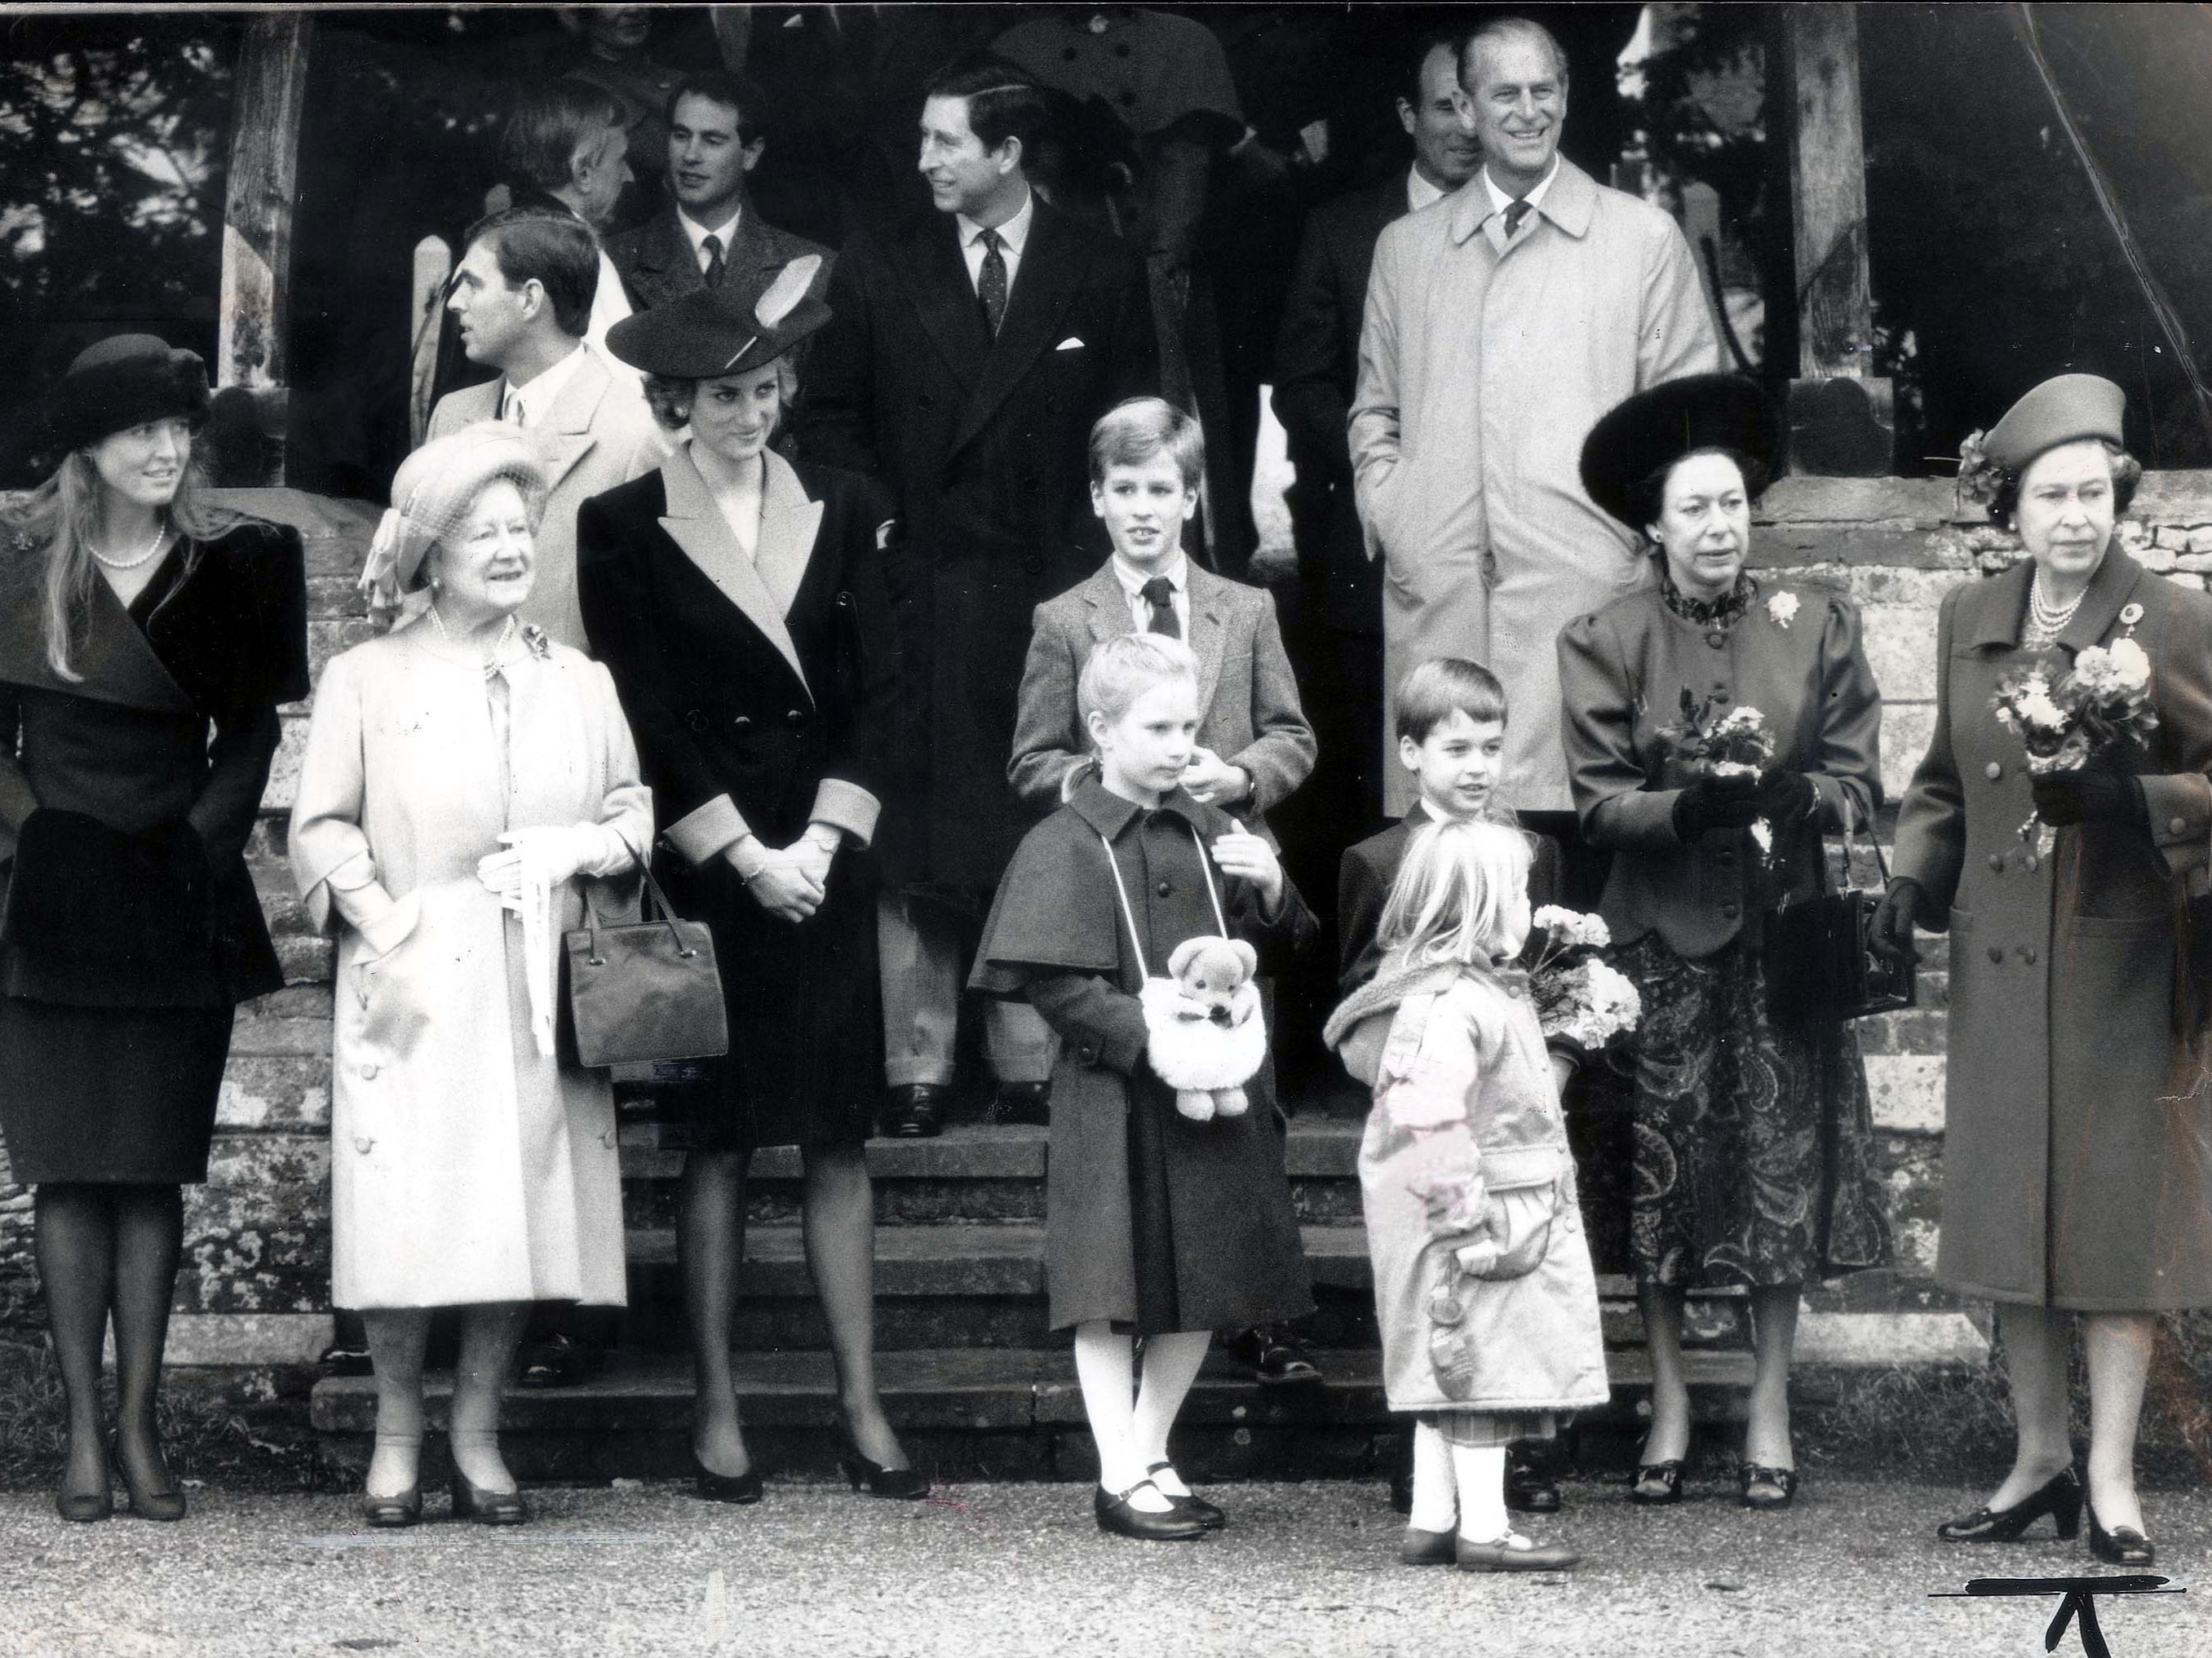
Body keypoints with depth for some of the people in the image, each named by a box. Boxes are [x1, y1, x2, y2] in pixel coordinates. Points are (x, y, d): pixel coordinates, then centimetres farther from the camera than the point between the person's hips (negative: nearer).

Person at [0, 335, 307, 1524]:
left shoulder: (233, 565, 4)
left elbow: (252, 735, 8)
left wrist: (197, 842, -3)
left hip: (179, 896, 0)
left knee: (154, 1168, 0)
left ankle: (140, 1427, 4)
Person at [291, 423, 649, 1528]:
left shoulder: (578, 682, 14)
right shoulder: (367, 679, 6)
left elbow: (634, 808, 17)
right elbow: (320, 827, 4)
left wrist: (588, 845, -4)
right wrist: (380, 921, -10)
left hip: (539, 989, 3)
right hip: (412, 982, -2)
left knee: (524, 1206, -1)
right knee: (403, 1211, -9)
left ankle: (477, 1433, 13)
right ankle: (397, 1427, 10)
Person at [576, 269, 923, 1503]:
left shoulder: (844, 511, 8)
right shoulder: (626, 526, 0)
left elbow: (877, 693, 4)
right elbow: (648, 720, -4)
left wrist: (820, 843, -7)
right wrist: (747, 857, -9)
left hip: (825, 853, 2)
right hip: (702, 860, -2)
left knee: (840, 1134, 2)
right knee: (717, 1136, 0)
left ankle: (864, 1409, 5)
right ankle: (719, 1412, 6)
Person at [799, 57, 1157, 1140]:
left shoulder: (1105, 277, 7)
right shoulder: (878, 272, 8)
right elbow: (830, 421, 10)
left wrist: (1096, 555, -2)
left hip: (1057, 598, 0)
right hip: (918, 595, 1)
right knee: (910, 844, -2)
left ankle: (1033, 1065, 7)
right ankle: (916, 1068, 4)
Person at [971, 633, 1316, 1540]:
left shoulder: (1210, 834, 10)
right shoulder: (1066, 845, -7)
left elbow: (1270, 954, 16)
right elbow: (1054, 985, -13)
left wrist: (1270, 890, -4)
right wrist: (1149, 1034, -21)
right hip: (1115, 1098, -6)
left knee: (1204, 1287, 11)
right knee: (1115, 1293, -1)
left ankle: (1151, 1452, 25)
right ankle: (1121, 1475, 8)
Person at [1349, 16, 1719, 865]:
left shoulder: (1645, 238, 11)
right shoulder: (1405, 247, 19)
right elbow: (1374, 408, 24)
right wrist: (1388, 517, 8)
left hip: (1585, 591, -2)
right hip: (1436, 595, 2)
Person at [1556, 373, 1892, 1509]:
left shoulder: (1816, 626, 6)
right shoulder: (1603, 642, 3)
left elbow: (1859, 785, 3)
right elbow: (1597, 799, -4)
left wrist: (1785, 795, -18)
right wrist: (1691, 806, -22)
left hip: (1778, 933, 1)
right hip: (1662, 935, -1)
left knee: (1782, 1168, 0)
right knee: (1655, 1169, 0)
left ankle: (1770, 1413, 10)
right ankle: (1667, 1404, 12)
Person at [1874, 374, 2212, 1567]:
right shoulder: (1968, 620, 9)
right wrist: (1912, 876, 5)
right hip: (1999, 960, 4)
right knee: (2009, 1208, 9)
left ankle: (2111, 1478, 6)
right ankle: (2039, 1458, 22)